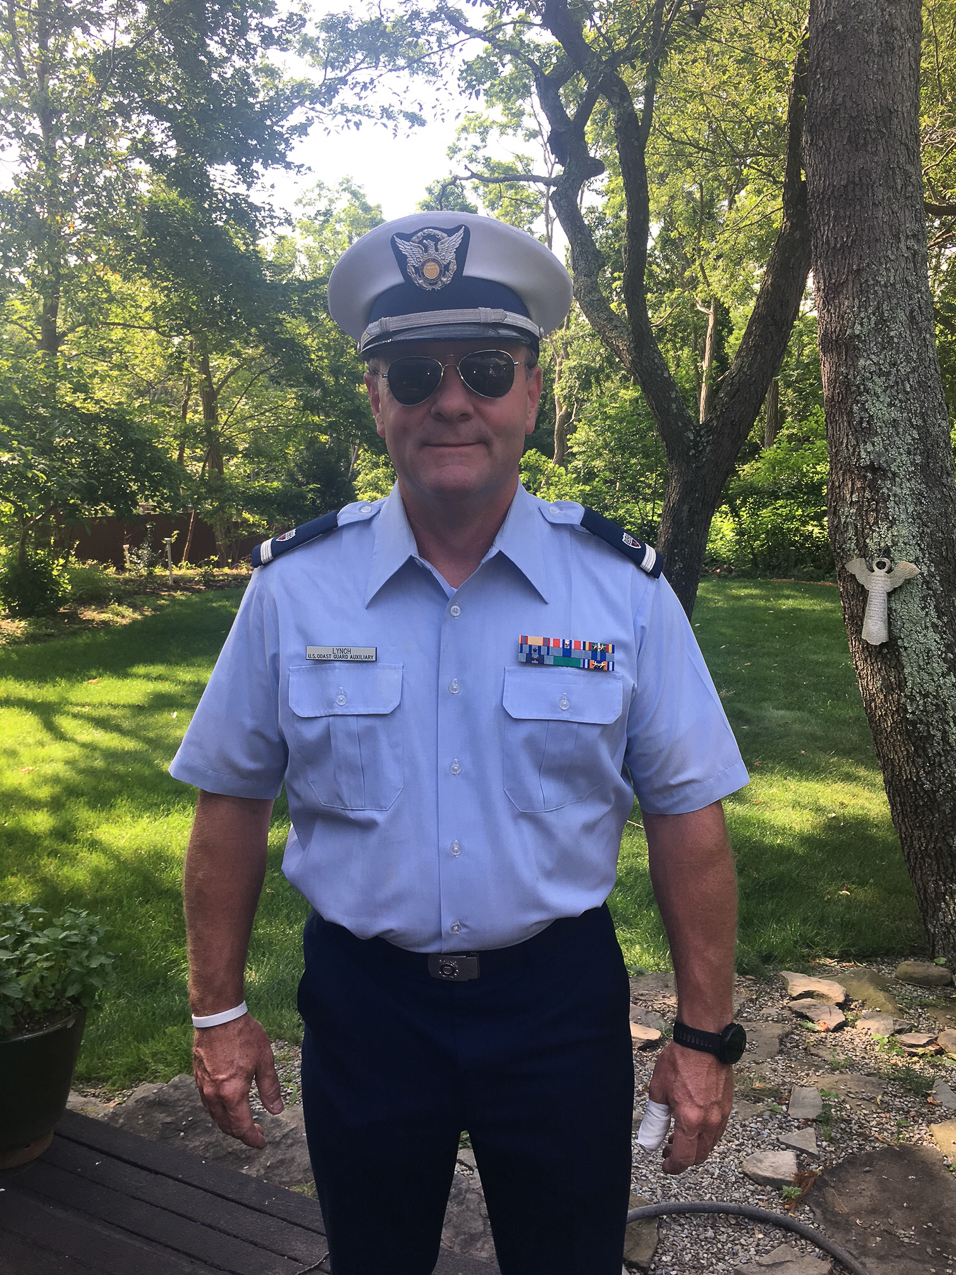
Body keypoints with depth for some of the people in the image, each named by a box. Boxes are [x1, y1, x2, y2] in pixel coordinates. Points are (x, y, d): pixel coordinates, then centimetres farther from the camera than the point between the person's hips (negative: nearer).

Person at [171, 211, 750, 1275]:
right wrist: (219, 1010, 3)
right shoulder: (293, 585, -8)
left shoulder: (624, 588, -10)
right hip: (360, 998, 1)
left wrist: (704, 1035, -3)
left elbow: (685, 819, -5)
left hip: (562, 998, 0)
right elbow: (234, 800, 0)